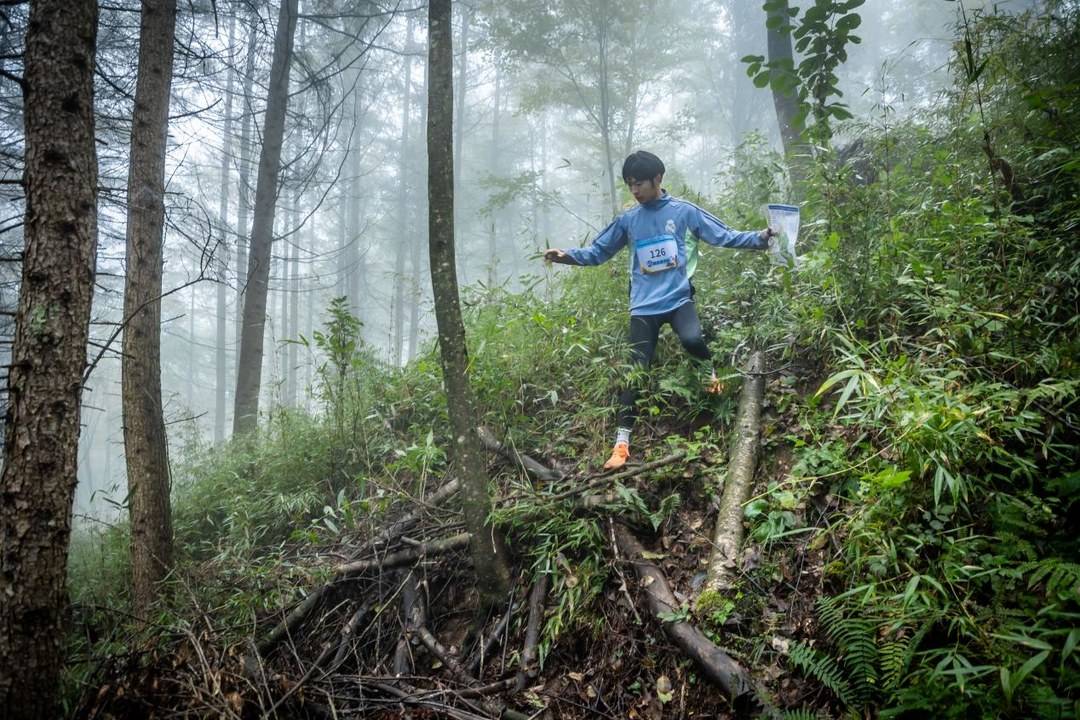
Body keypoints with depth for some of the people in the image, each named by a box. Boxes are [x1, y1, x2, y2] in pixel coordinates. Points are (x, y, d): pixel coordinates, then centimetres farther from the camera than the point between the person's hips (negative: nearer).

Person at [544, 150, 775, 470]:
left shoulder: (683, 211, 2)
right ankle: (622, 442, 4)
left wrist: (759, 238, -8)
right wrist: (567, 255, -6)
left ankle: (709, 367, 7)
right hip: (643, 306, 2)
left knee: (692, 339, -31)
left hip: (679, 298, -1)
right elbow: (598, 252, 10)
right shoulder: (627, 220, 7)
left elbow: (724, 236, 3)